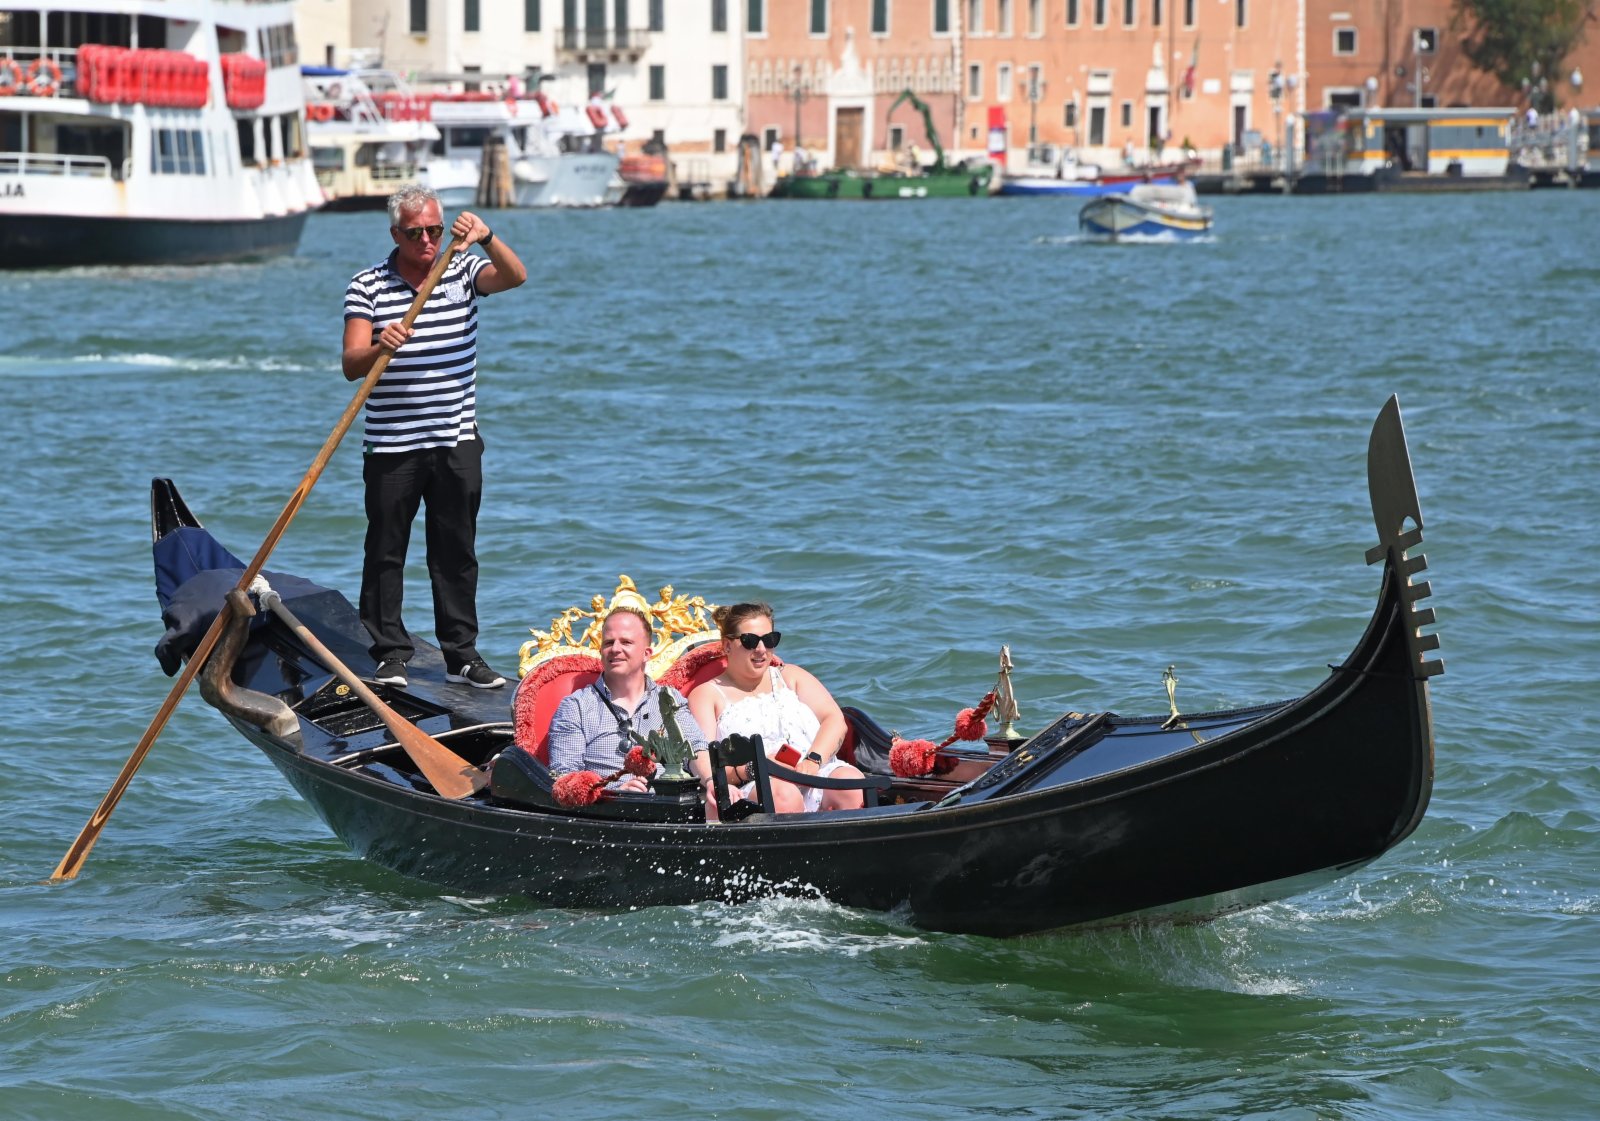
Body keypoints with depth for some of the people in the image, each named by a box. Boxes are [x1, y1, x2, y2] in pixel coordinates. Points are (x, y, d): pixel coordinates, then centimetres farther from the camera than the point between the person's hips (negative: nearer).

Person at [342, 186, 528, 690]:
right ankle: (390, 654, 9)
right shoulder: (368, 285, -2)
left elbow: (514, 276, -17)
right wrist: (378, 347, -32)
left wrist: (486, 238, -36)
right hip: (391, 446, -2)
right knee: (386, 553, 2)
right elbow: (352, 365, -9)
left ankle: (461, 655, 13)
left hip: (456, 441, 2)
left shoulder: (463, 271, 3)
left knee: (456, 553, 7)